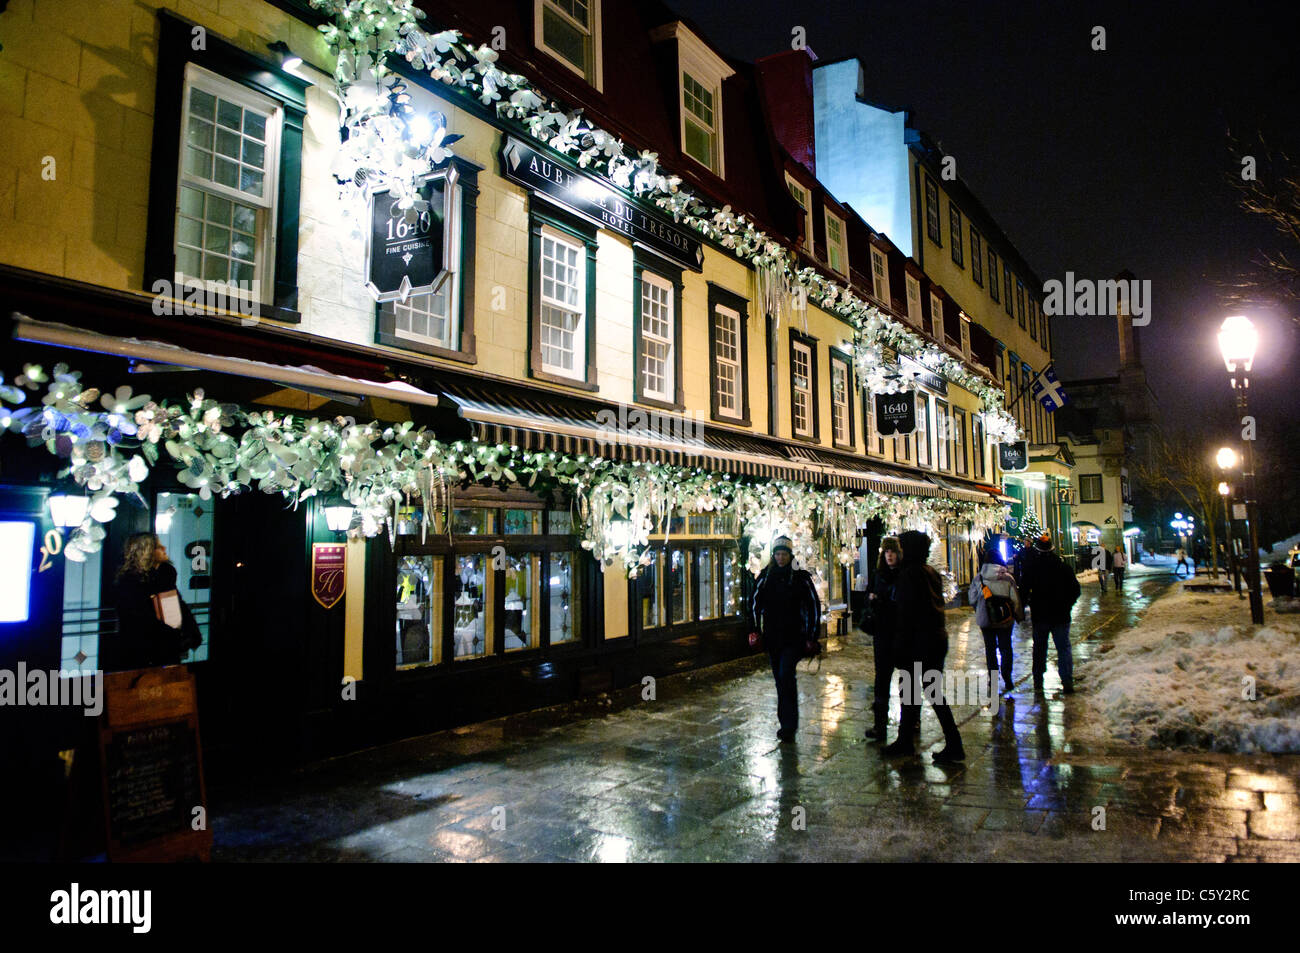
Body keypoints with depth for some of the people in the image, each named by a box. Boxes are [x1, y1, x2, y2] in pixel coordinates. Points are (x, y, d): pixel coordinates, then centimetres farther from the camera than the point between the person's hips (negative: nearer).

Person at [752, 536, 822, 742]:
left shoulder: (801, 577, -3)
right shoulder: (765, 576, 6)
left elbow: (814, 607, 0)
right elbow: (756, 604, 13)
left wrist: (811, 636, -3)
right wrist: (755, 630, 6)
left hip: (793, 636, -4)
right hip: (771, 636, 4)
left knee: (786, 676, -16)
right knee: (780, 679, 11)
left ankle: (789, 725, -11)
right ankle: (786, 723, 23)